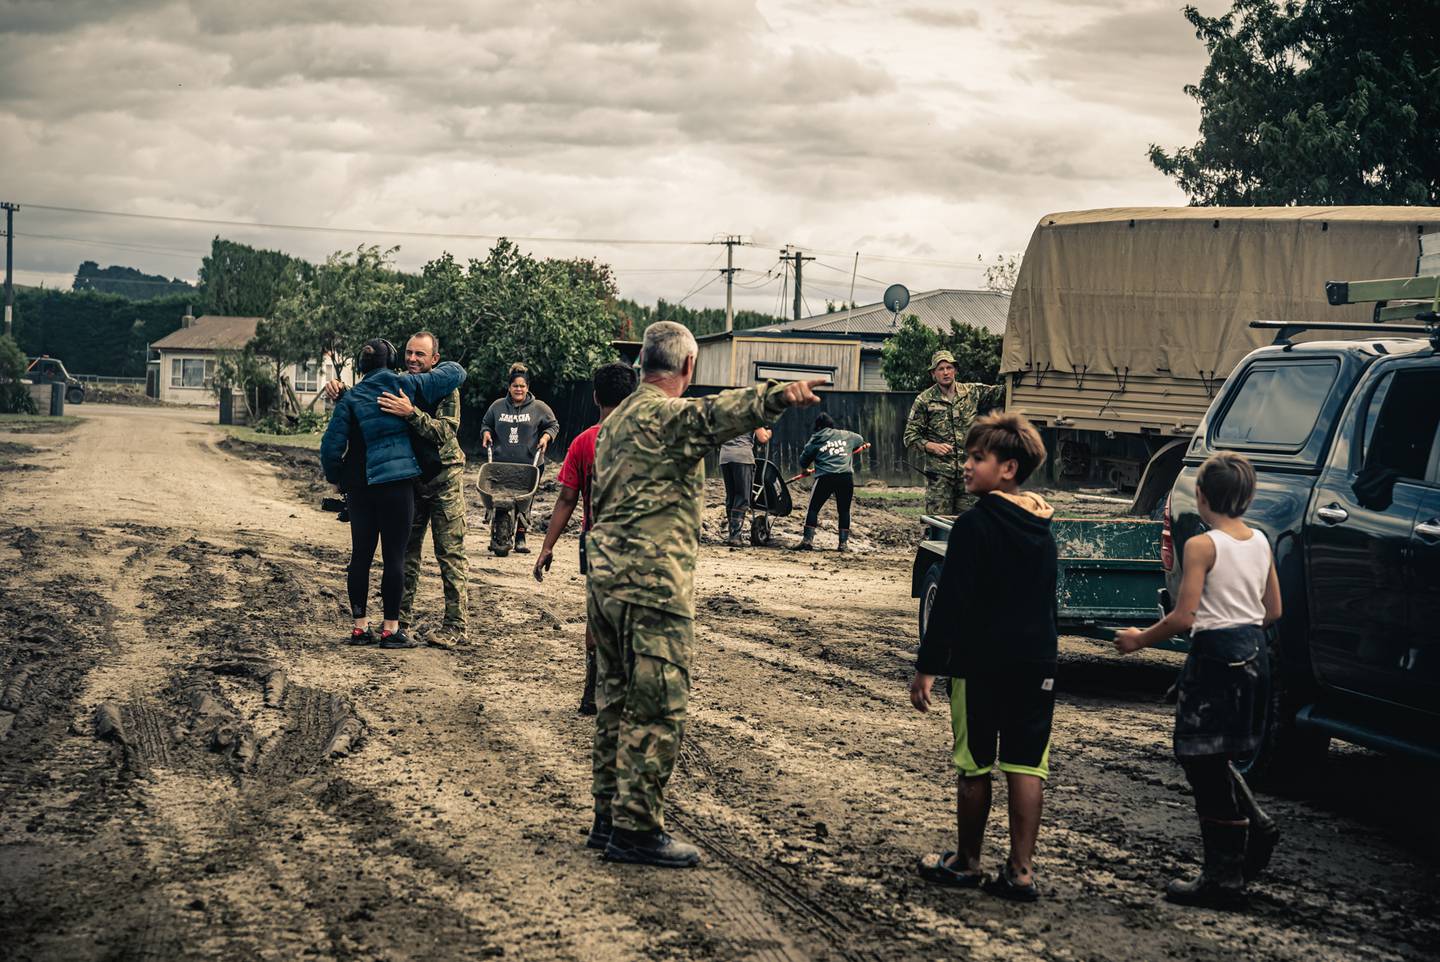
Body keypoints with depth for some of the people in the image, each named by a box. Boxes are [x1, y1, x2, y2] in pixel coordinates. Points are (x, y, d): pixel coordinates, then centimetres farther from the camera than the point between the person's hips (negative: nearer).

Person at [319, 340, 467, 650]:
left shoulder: (350, 398, 3)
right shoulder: (406, 385, -1)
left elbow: (331, 446, -2)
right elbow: (455, 373, 8)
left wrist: (335, 478, 14)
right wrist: (442, 364, 29)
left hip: (360, 486, 3)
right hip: (397, 483, -3)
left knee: (361, 554, 10)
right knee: (394, 556, 1)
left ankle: (360, 627, 15)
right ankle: (391, 629, 3)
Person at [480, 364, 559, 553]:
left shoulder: (539, 407, 4)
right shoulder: (498, 406, 10)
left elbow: (554, 425, 13)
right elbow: (487, 424, 25)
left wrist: (546, 437, -5)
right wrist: (486, 433, 4)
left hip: (529, 465, -2)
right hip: (502, 464, 2)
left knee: (524, 501, -3)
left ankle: (520, 538, 6)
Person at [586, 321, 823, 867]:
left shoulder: (615, 421, 19)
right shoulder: (665, 414, -12)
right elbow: (715, 415, -36)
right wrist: (776, 397, -54)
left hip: (606, 575, 10)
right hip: (652, 580, -10)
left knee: (618, 701, 17)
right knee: (658, 710, -5)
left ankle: (609, 817, 23)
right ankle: (636, 831, -3)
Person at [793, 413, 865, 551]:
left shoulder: (815, 440, 10)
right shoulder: (846, 436, 17)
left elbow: (803, 461, 17)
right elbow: (861, 440, 37)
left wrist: (804, 470, 39)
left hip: (825, 477, -2)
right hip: (846, 476, 2)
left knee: (813, 508, 8)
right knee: (844, 510, 14)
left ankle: (808, 539, -2)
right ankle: (844, 542, 9)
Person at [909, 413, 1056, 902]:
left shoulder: (975, 523, -13)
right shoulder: (1042, 527, 9)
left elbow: (951, 601, -15)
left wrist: (928, 667, -11)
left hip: (980, 662, -6)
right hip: (1037, 661, 6)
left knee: (975, 766, 6)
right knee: (1026, 766, 5)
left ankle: (966, 862, 18)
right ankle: (1020, 870, 5)